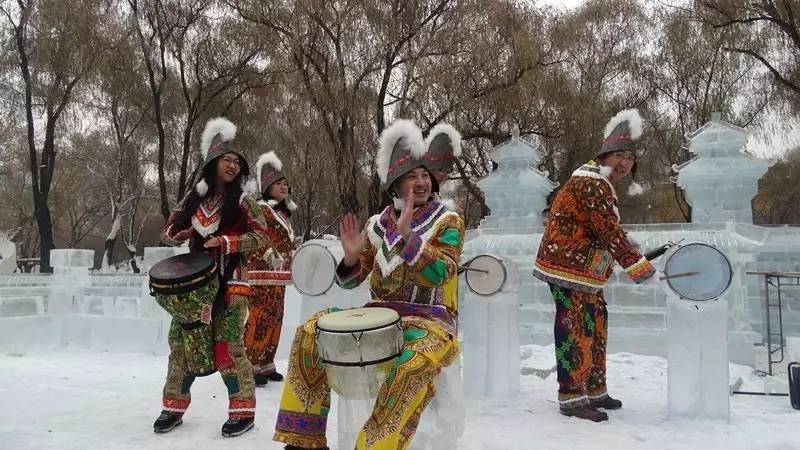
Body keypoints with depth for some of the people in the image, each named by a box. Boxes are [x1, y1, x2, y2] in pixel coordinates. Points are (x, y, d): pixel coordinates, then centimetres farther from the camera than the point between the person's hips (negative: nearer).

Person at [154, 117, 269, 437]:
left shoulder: (242, 202, -3)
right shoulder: (193, 199, 7)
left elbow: (261, 238, -6)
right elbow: (169, 229, 14)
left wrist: (227, 242, -19)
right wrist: (177, 234, -9)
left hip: (230, 283, -4)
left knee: (227, 345, -8)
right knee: (181, 339, 7)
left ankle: (243, 410, 2)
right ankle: (174, 405, 22)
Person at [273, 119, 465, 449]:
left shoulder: (448, 221, -4)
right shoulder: (377, 224, 7)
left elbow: (438, 275, -19)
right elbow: (351, 280, 7)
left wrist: (407, 236, -28)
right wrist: (351, 257, -15)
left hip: (429, 317, -4)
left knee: (414, 365, -38)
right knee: (310, 332, -11)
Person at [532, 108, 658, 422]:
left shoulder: (600, 184, 18)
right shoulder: (590, 184, -18)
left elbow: (608, 233, 22)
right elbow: (611, 235, -23)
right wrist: (644, 273, -20)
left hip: (584, 272, 11)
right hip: (569, 268, -11)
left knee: (595, 330, 16)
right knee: (576, 332, -7)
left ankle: (594, 391, 28)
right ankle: (572, 398, 1)